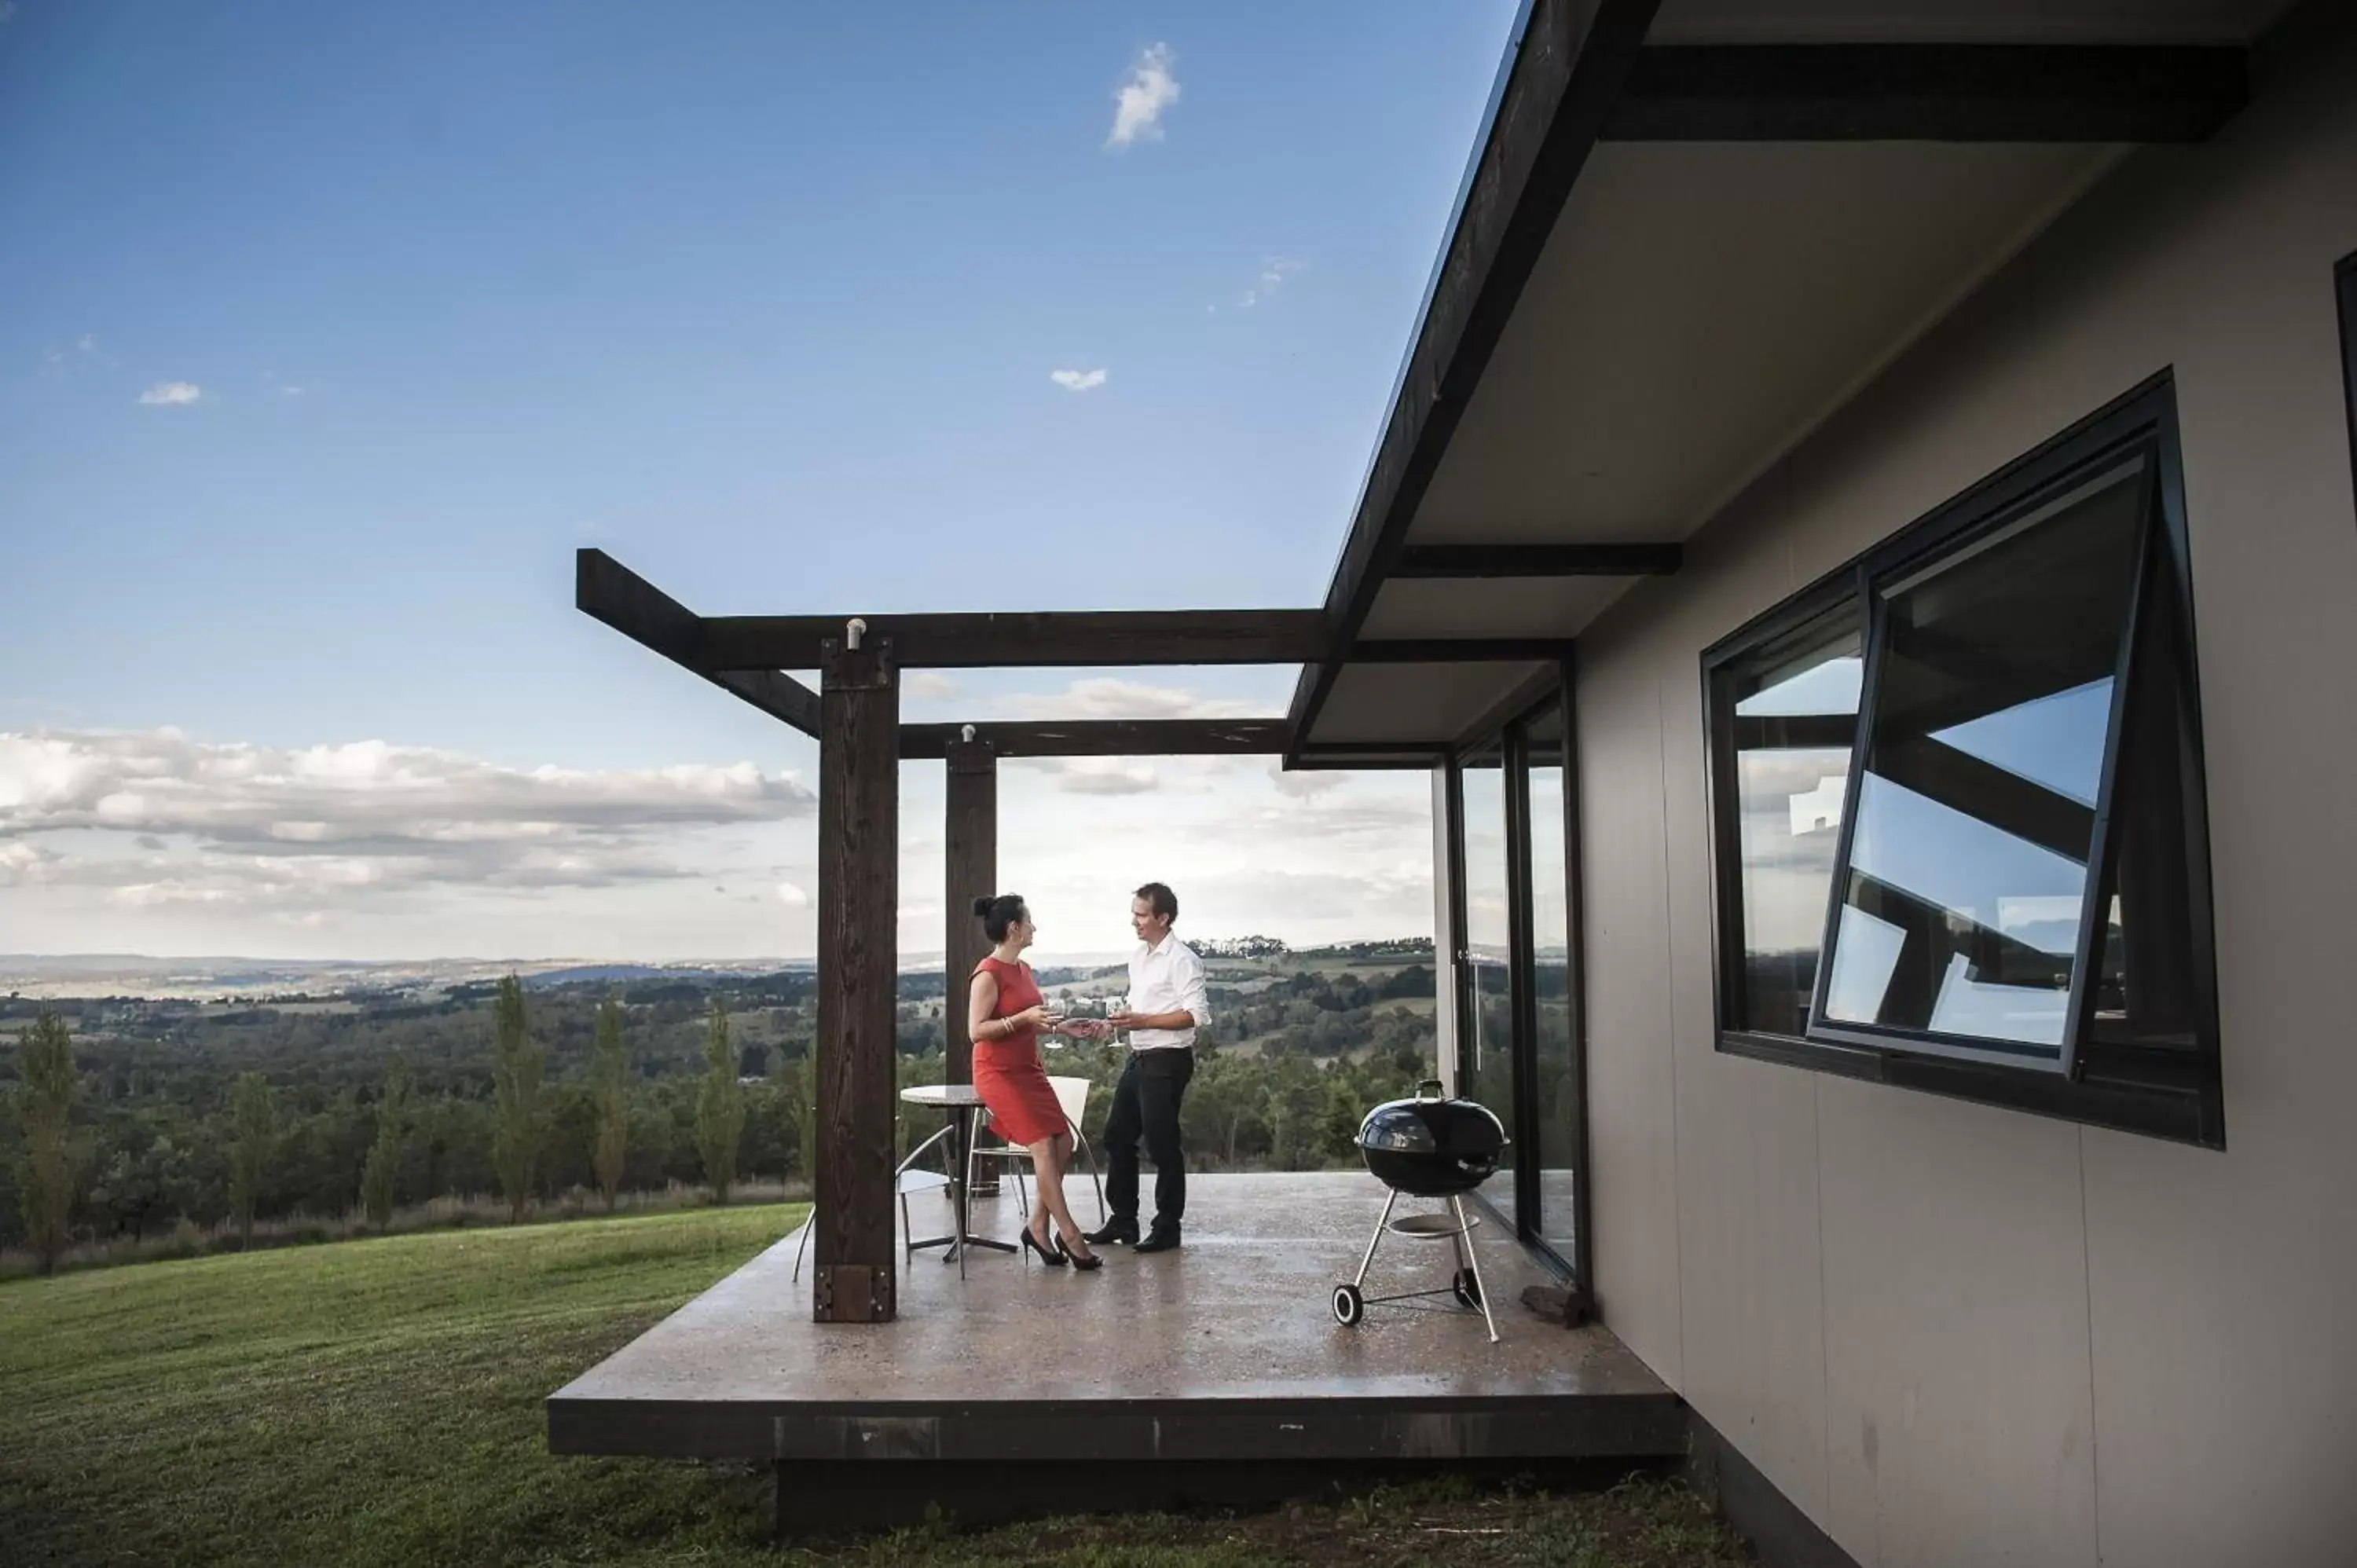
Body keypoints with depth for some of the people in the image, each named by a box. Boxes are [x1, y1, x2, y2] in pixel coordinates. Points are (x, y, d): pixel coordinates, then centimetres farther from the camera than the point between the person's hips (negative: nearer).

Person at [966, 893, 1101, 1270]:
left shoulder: (1023, 969, 11)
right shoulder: (988, 974, -15)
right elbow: (976, 1031, -20)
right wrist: (1023, 1018, -26)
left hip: (1029, 1070, 9)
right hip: (999, 1073, -9)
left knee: (1063, 1142, 0)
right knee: (1043, 1145, -15)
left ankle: (1038, 1227, 10)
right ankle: (1069, 1235, -11)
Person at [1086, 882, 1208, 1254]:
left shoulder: (1181, 960, -14)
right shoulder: (1138, 956, 12)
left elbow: (1197, 1015, -20)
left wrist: (1143, 1021, -23)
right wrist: (1117, 1020, 5)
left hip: (1168, 1060, -9)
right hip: (1138, 1057, 9)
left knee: (1162, 1144, 0)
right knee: (1117, 1137, 12)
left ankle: (1167, 1228, 14)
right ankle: (1122, 1221, 24)